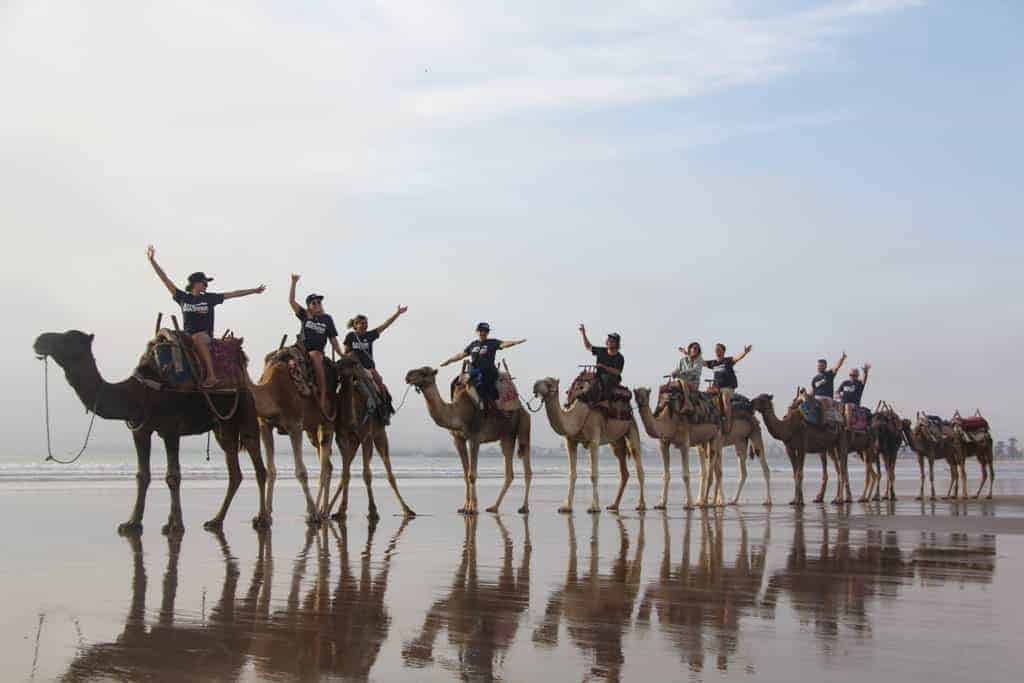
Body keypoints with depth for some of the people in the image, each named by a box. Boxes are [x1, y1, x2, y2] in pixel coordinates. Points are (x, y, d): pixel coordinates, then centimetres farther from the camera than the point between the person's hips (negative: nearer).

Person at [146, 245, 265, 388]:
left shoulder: (209, 298, 8)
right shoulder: (183, 297, 9)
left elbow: (232, 294, 11)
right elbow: (165, 279, 9)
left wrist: (254, 290, 12)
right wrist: (152, 261, 5)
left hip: (205, 335, -3)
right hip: (187, 334, 3)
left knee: (197, 338, -37)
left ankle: (211, 376, -41)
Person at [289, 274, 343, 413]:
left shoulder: (327, 319, 11)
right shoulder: (304, 316, 12)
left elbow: (333, 339, 12)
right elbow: (291, 301, 5)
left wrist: (342, 355, 5)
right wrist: (294, 283, -2)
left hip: (317, 351, -2)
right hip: (302, 349, 2)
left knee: (315, 356, -37)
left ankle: (323, 397, -41)